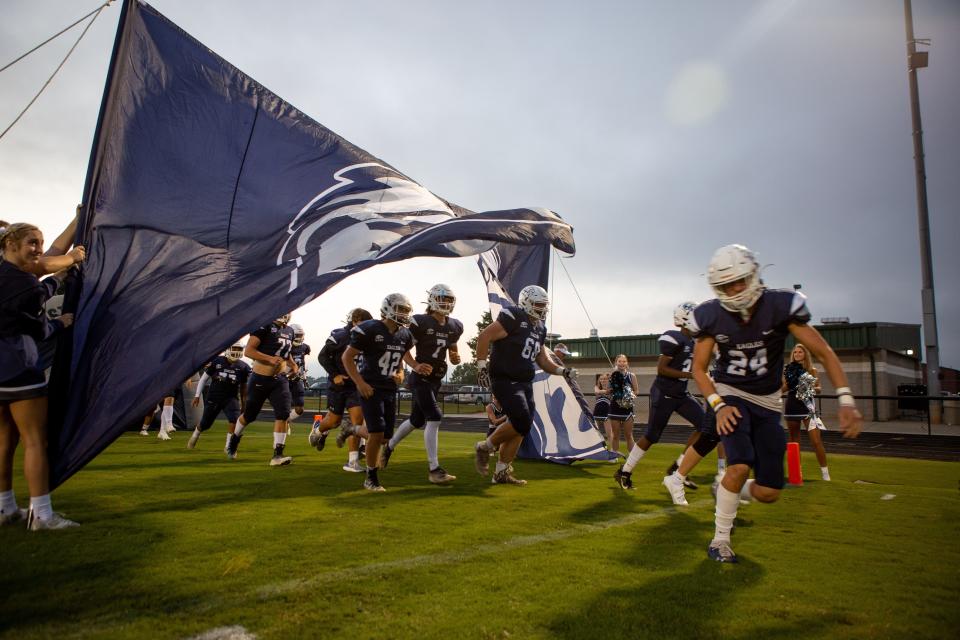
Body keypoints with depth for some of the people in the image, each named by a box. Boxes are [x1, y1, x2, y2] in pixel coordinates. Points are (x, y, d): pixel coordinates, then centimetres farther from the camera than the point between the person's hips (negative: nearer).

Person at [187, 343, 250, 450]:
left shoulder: (243, 367, -5)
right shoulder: (216, 362, -9)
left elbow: (243, 387, 6)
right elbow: (204, 379, 1)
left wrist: (243, 404, 9)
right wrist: (197, 396, 1)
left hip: (231, 398, 0)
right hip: (213, 397, 0)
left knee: (234, 419, -24)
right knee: (205, 424, 14)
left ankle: (228, 445, -10)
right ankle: (195, 435, 49)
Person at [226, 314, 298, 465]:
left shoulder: (289, 331, 8)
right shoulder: (265, 326, -13)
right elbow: (248, 351, -20)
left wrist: (292, 364, 7)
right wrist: (270, 359, -30)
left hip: (280, 379, 5)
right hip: (260, 379, -5)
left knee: (283, 414, -11)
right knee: (249, 415, 13)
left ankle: (278, 454, -8)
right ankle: (234, 439, 42)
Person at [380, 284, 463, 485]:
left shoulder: (454, 327, 8)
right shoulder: (420, 322, -12)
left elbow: (453, 352, 19)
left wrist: (456, 358, -3)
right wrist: (415, 365, -22)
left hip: (436, 380, 8)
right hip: (421, 378, -7)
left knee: (416, 421, 18)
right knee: (434, 418, -17)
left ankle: (389, 447, 41)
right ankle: (434, 469, -11)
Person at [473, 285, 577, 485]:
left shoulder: (539, 329, 13)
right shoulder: (513, 318, -13)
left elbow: (543, 359, 18)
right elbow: (484, 336, -17)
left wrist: (562, 371, 3)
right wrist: (482, 366, -19)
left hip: (525, 383, 9)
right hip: (505, 381, -9)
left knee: (520, 428, 7)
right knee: (522, 422, -18)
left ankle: (501, 473, 18)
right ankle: (485, 447, 5)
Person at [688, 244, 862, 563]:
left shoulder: (781, 306, -18)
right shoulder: (711, 316, -14)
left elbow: (824, 352, -14)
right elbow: (699, 368, -4)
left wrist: (846, 400, -25)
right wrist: (718, 405, -18)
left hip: (767, 403, 2)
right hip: (730, 395, -1)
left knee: (768, 493, -1)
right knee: (740, 466, -23)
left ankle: (728, 493, 33)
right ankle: (720, 539, -3)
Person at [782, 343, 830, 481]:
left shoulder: (811, 370, 4)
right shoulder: (788, 369, 5)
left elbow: (818, 387, 9)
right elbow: (782, 390, 5)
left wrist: (813, 388, -12)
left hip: (807, 406, -1)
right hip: (791, 406, 2)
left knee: (816, 441, -9)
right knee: (794, 440, 10)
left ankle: (824, 471, -1)